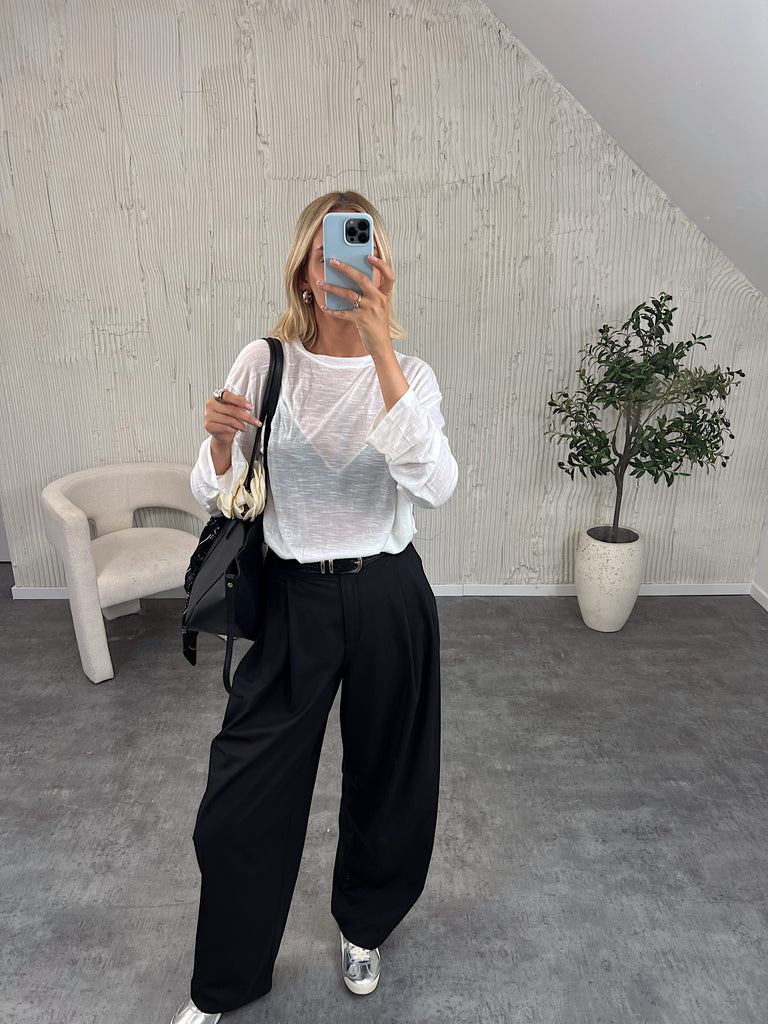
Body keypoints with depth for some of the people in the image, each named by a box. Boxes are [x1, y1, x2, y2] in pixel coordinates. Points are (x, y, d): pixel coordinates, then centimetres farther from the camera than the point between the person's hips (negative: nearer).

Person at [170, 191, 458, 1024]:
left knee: (384, 776, 17)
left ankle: (363, 925, 49)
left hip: (387, 599, 0)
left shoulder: (408, 374, -4)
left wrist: (380, 348, -29)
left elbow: (435, 486, -24)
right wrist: (220, 443, -24)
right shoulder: (264, 362, -3)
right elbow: (216, 500, -1)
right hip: (291, 599, 0)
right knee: (242, 798, 7)